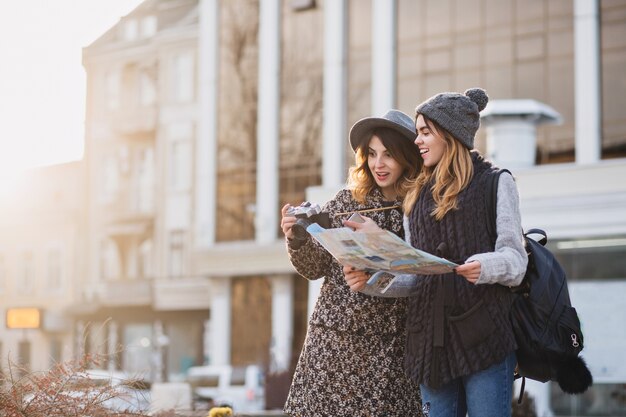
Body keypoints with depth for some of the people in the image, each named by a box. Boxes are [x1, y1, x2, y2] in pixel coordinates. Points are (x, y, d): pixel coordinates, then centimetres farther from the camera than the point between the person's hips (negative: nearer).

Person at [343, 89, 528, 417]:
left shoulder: (495, 182, 5)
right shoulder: (419, 196, 19)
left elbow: (515, 259, -3)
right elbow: (412, 277, 15)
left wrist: (485, 267, -24)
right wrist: (370, 281, -3)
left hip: (484, 336, -5)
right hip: (432, 337, 5)